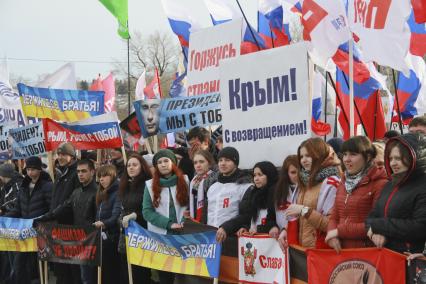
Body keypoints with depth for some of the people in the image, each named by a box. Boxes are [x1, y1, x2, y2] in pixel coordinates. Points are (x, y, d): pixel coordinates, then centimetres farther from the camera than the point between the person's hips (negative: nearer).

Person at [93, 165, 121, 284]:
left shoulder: (118, 192, -10)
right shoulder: (102, 194, 17)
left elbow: (116, 215, -23)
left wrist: (104, 223, -38)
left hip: (112, 238, -8)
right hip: (101, 237, 8)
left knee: (112, 271, -6)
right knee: (102, 271, 9)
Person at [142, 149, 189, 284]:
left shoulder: (184, 181, 5)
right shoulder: (151, 185, 3)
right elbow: (147, 211, -3)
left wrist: (185, 221, -12)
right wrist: (168, 223, -14)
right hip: (159, 235, 0)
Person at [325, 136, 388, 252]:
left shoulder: (380, 184, -9)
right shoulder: (344, 183, 15)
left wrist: (340, 231, -12)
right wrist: (332, 233, -7)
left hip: (367, 250, -6)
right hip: (341, 250, 6)